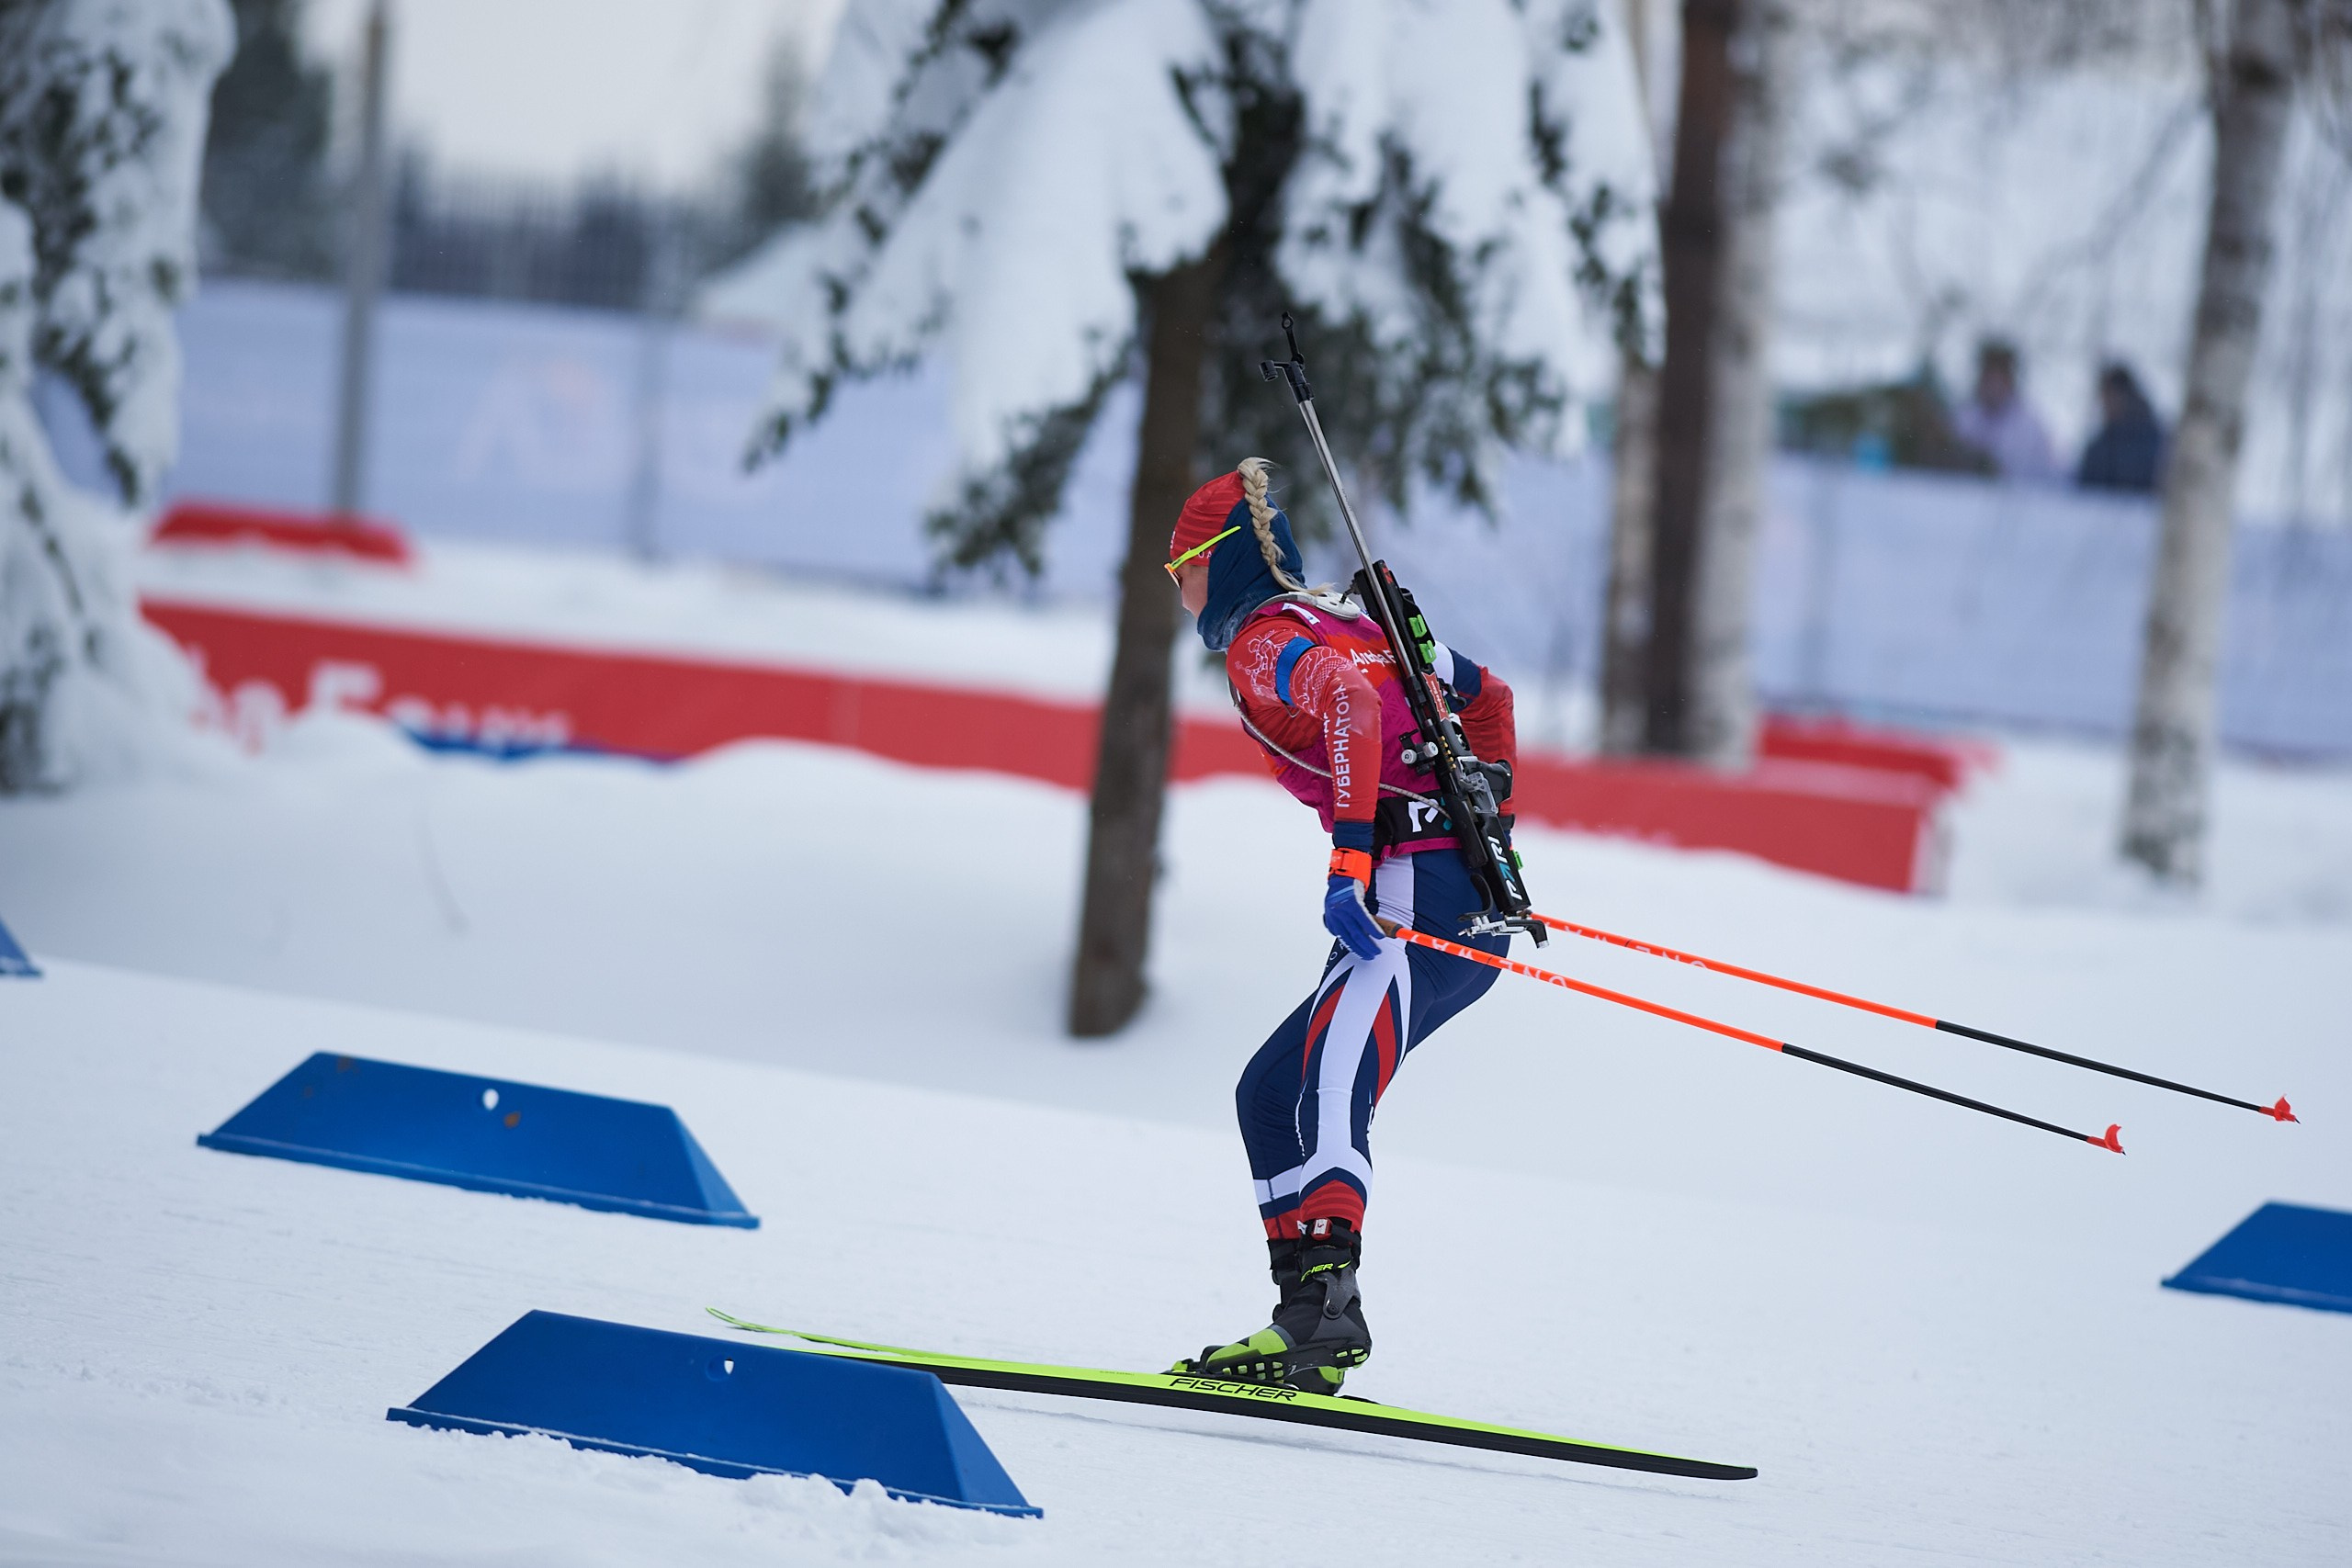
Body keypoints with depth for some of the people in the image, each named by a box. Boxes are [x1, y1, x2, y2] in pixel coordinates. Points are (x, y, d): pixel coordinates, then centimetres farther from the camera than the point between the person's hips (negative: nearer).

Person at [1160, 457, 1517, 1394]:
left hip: (1413, 890, -10)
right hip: (1477, 904, 10)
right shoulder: (1344, 626, 24)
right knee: (1268, 1095, 15)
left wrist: (1352, 855, -30)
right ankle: (1310, 1327, 10)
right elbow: (1484, 694, 32)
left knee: (1325, 1099, -25)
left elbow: (1348, 701, -25)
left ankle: (1324, 1294, -45)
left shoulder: (1264, 643, -3)